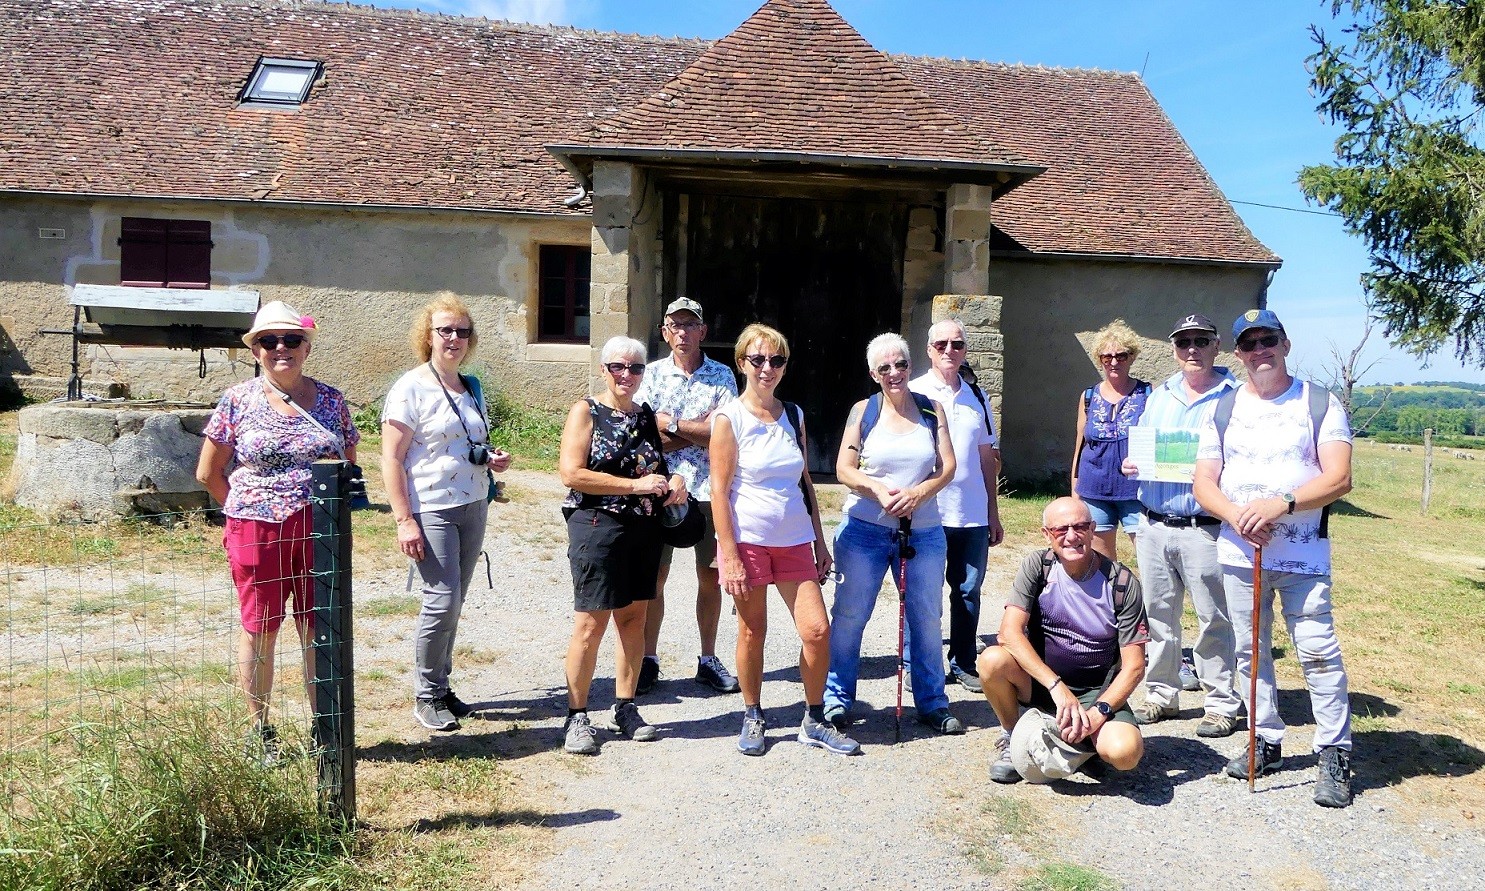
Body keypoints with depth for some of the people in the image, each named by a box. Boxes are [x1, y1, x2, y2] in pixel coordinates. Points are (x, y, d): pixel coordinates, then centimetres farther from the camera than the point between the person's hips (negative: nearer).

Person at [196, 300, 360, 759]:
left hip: (320, 531, 2)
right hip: (258, 530, -1)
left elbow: (350, 466, 14)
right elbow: (208, 473, 7)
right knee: (259, 629, 8)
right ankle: (260, 733, 22)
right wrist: (248, 509, 7)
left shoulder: (331, 400, 7)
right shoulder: (237, 401, 1)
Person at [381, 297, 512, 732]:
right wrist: (404, 520, -18)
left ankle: (440, 685, 24)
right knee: (443, 600, -9)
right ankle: (426, 696, 8)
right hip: (432, 511, -6)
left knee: (453, 603, 10)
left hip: (473, 506, 7)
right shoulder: (411, 389, -8)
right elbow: (391, 459, -12)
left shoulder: (471, 388, 13)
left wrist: (494, 459, 3)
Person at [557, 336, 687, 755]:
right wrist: (636, 484, -16)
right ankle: (577, 716, 8)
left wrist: (673, 479, 1)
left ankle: (625, 707, 23)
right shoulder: (586, 412, -3)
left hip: (644, 530, 6)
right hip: (597, 528, -5)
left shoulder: (646, 417, 13)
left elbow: (661, 464, 26)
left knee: (634, 617, 10)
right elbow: (571, 473, -14)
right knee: (591, 622, -4)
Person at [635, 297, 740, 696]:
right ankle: (648, 660, 17)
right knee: (654, 577, 4)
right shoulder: (652, 374, 4)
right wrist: (698, 431, -10)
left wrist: (672, 425, -10)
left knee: (710, 577, 8)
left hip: (709, 489, 0)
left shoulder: (722, 376, 3)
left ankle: (708, 660, 22)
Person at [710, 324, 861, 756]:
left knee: (818, 629, 0)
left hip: (795, 541, 4)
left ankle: (815, 722, 17)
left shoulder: (794, 416, 9)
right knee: (752, 632, 6)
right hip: (748, 540, -4)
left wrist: (819, 542, 11)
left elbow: (805, 482, 14)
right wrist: (729, 555, -14)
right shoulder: (729, 418, -6)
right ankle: (752, 718, 25)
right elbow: (719, 491, -9)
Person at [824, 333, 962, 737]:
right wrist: (880, 489, -21)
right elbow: (844, 469, -4)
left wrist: (917, 494, -18)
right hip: (864, 530, -2)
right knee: (849, 616, 2)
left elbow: (947, 466, -1)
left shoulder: (932, 409, 7)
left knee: (927, 619, 9)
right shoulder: (863, 411, 2)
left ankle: (932, 704, 22)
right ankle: (837, 699, 14)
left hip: (923, 532, 2)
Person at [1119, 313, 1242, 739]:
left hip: (1204, 528, -5)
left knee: (1213, 619, 1)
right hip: (1153, 525, 5)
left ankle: (1222, 704, 13)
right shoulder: (1159, 396, 15)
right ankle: (1162, 694, 24)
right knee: (1157, 615, 11)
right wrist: (1131, 465, 1)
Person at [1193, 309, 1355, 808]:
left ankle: (1334, 754, 4)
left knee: (1318, 651, -7)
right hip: (1239, 552, 3)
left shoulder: (1320, 404, 1)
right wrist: (1237, 516, -15)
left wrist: (1282, 503, -23)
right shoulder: (1223, 409, 10)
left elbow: (1339, 479, -9)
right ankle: (1267, 743, 21)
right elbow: (1204, 485, 5)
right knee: (1250, 650, 8)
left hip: (1304, 554, -3)